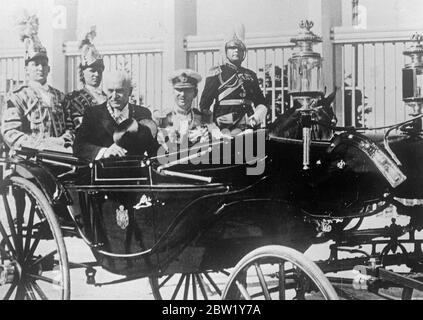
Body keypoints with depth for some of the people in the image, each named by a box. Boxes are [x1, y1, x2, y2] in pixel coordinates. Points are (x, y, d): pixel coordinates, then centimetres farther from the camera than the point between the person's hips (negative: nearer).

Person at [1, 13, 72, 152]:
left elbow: (70, 126, 19)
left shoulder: (60, 96, 21)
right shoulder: (17, 97, 6)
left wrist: (65, 140, -5)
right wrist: (40, 144, -16)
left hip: (60, 151, 4)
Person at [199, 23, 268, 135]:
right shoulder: (217, 73, 8)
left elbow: (260, 102, 25)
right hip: (225, 128, -4)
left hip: (248, 125, 4)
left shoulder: (251, 75, 21)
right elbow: (204, 105, 5)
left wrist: (258, 114, 2)